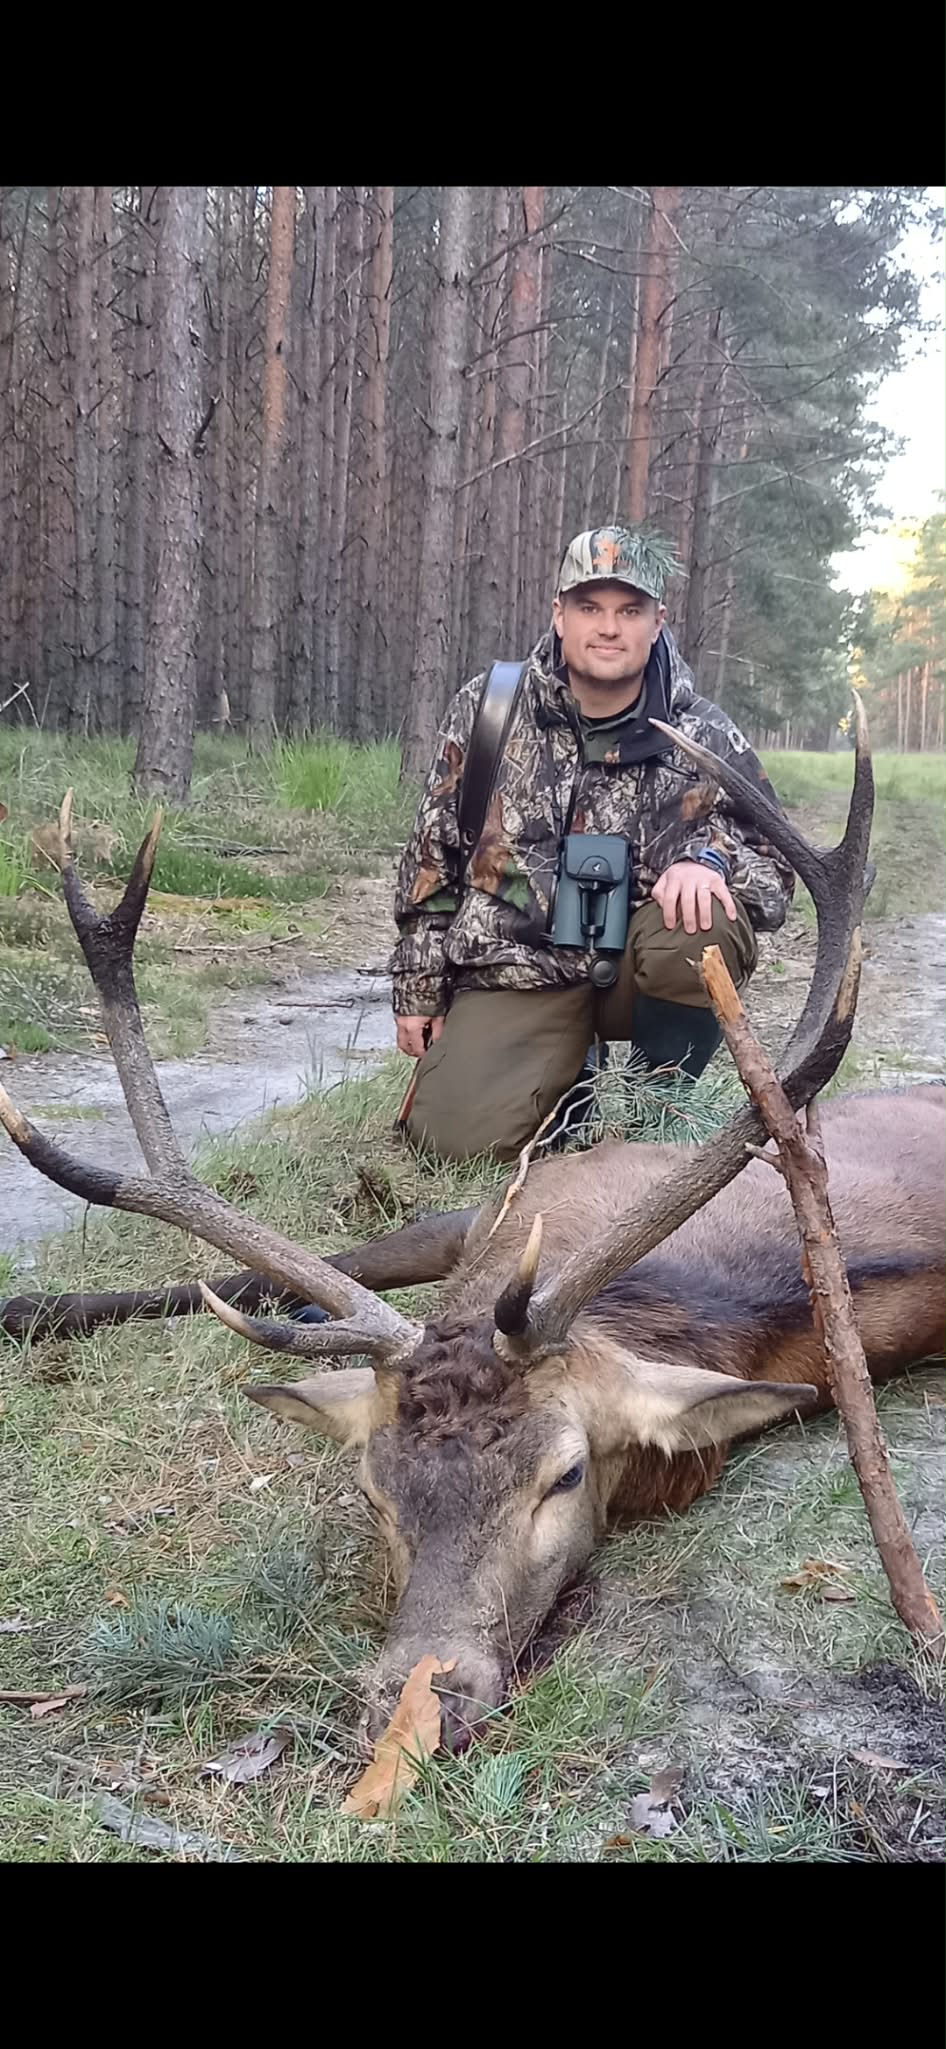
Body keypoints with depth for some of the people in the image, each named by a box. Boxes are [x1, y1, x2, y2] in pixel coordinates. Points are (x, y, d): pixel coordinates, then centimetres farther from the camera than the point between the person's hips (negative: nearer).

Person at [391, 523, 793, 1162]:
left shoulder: (705, 736, -2)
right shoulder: (486, 708, 1)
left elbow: (774, 867, 1)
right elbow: (433, 854, 8)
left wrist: (710, 857, -23)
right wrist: (419, 988, 8)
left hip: (637, 966, 0)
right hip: (516, 968, 1)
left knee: (700, 929, -34)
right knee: (456, 1134, -21)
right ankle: (569, 1070, 15)